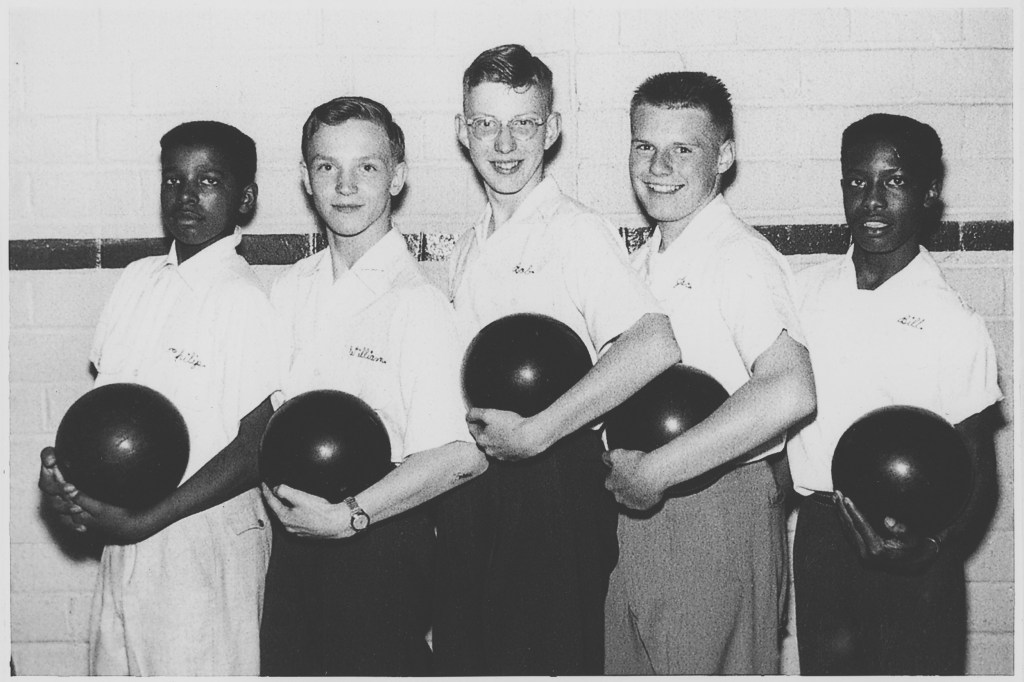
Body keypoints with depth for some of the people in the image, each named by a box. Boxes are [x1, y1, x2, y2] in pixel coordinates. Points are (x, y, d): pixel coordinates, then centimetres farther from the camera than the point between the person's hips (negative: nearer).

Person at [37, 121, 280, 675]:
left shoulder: (248, 301, -14)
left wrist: (144, 521, -17)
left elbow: (255, 448, -15)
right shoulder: (137, 279, 6)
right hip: (123, 531, 6)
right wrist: (60, 465, -3)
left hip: (206, 535, -6)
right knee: (111, 666, 17)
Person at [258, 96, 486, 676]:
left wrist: (349, 515, -20)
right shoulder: (289, 291, 6)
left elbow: (462, 455, -20)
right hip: (293, 541, 6)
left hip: (382, 546, -5)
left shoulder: (418, 303, -14)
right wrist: (275, 486, -7)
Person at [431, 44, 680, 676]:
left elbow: (654, 346, -25)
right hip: (471, 489, 7)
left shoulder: (577, 229, -10)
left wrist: (534, 433, -21)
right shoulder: (469, 249, 13)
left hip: (555, 480, -7)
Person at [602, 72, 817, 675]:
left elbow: (790, 392, -30)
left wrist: (654, 471, -26)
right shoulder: (645, 261, 11)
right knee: (630, 664, 16)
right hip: (637, 509, 8)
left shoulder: (741, 257, -15)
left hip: (718, 513, -8)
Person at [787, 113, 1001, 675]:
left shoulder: (953, 324, -8)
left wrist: (932, 546, -21)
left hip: (911, 546, -3)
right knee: (825, 666, 11)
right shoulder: (806, 290, 3)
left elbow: (978, 475, -5)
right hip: (819, 531, 3)